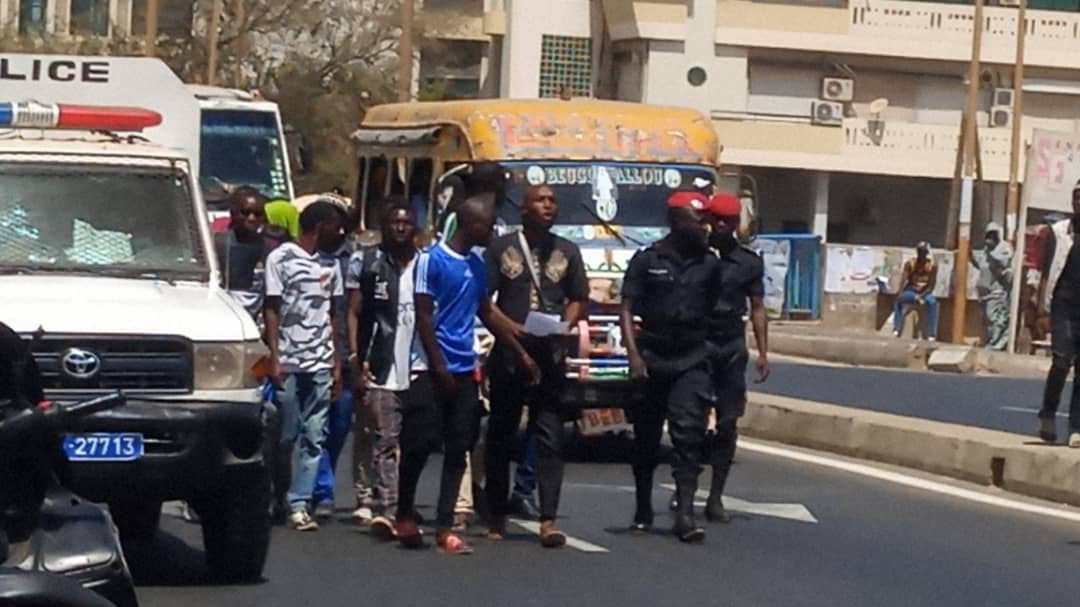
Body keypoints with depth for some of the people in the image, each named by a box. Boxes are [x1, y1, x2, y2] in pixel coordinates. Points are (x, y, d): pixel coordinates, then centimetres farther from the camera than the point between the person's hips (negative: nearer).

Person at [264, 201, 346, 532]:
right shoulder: (281, 258, 0)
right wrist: (274, 358, -9)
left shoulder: (330, 265, 16)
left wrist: (337, 364, 11)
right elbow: (272, 310, -2)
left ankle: (299, 504, -2)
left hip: (320, 364, 5)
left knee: (314, 437, -2)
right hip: (288, 363, -5)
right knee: (286, 435, -2)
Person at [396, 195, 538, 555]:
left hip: (465, 372, 7)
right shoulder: (432, 260, -8)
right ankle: (404, 517, 12)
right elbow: (424, 316, -11)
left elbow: (488, 313, 24)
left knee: (458, 451, 3)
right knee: (419, 444, -5)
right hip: (434, 371, -7)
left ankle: (444, 528, 4)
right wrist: (439, 367, -16)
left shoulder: (476, 265, 14)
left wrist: (521, 353, 22)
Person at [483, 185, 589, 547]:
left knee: (550, 437, -6)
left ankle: (548, 519, -10)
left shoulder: (567, 252, 12)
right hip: (508, 354, -1)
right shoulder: (501, 249, 5)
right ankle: (497, 516, 16)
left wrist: (565, 324, -3)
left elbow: (579, 299, 17)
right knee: (501, 436, 6)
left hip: (550, 355, 1)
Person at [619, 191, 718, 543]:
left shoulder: (710, 264, 7)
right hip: (651, 358, 0)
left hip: (692, 361, 0)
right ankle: (643, 511, 22)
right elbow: (627, 310, -1)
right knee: (646, 440, 8)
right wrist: (633, 355, -12)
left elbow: (715, 311, 13)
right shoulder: (647, 260, 1)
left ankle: (685, 513, -17)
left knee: (688, 435, -12)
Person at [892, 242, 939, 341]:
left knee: (932, 302, -35)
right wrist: (901, 293, -31)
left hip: (925, 293, -1)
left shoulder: (932, 266, -7)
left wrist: (921, 296, -25)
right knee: (899, 299, -31)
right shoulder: (909, 264, -2)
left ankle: (931, 334, -34)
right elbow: (904, 280, -12)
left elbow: (931, 285, -10)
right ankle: (896, 330, -32)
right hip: (911, 291, 1)